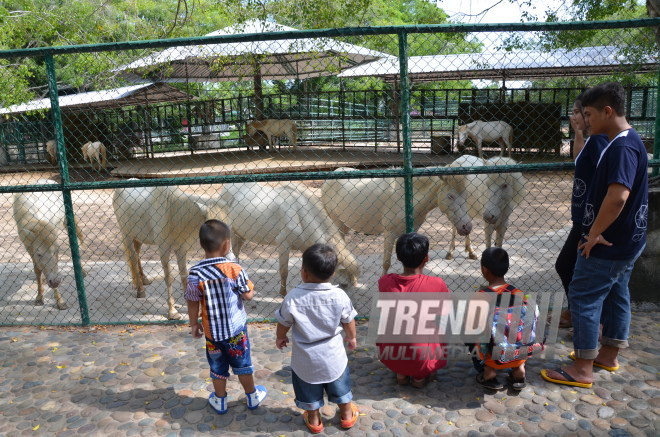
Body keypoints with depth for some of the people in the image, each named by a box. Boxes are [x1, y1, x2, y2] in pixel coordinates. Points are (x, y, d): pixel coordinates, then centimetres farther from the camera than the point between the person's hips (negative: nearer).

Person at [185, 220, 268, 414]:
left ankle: (220, 401, 37)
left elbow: (193, 303, -7)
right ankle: (252, 397, 37)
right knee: (242, 364, 19)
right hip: (236, 329, -1)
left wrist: (194, 324, 8)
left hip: (211, 331, 1)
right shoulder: (234, 269, -20)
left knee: (218, 367, 20)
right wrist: (250, 286, 8)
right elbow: (248, 295, -13)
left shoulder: (195, 274, -16)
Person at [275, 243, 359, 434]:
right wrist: (351, 337, 17)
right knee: (339, 385, 25)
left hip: (306, 356, -1)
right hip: (333, 354, 1)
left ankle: (314, 420, 41)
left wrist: (280, 338, 14)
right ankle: (347, 415, 43)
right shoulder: (339, 296, -19)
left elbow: (283, 323, -7)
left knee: (309, 389, 23)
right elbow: (349, 321, -4)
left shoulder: (293, 297, -23)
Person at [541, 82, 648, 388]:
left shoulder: (622, 147, -23)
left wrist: (594, 233, -24)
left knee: (583, 297, -4)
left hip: (609, 243, -10)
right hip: (624, 240, 10)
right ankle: (608, 355, 33)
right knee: (615, 295, 18)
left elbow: (618, 196, -34)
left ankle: (582, 369, 5)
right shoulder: (627, 141, 11)